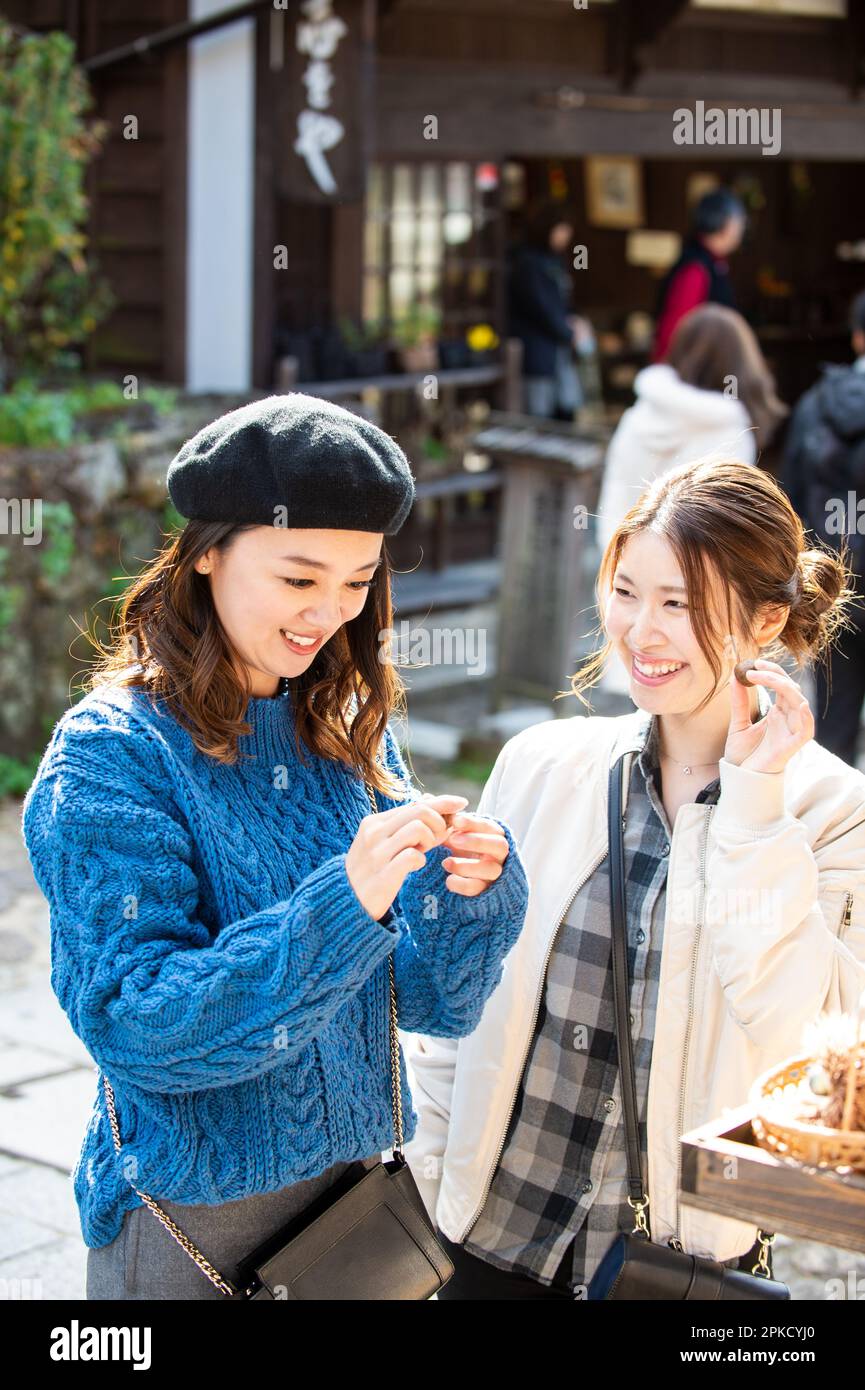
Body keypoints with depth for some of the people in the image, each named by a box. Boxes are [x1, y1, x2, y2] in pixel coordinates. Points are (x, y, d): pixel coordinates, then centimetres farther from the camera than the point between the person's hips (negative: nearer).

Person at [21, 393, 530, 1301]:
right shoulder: (109, 756, -15)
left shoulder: (348, 732, 1)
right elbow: (134, 1026, -23)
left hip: (356, 1187, 5)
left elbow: (433, 1001, 2)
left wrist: (472, 890, -19)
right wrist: (344, 903, -32)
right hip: (191, 1225, -5)